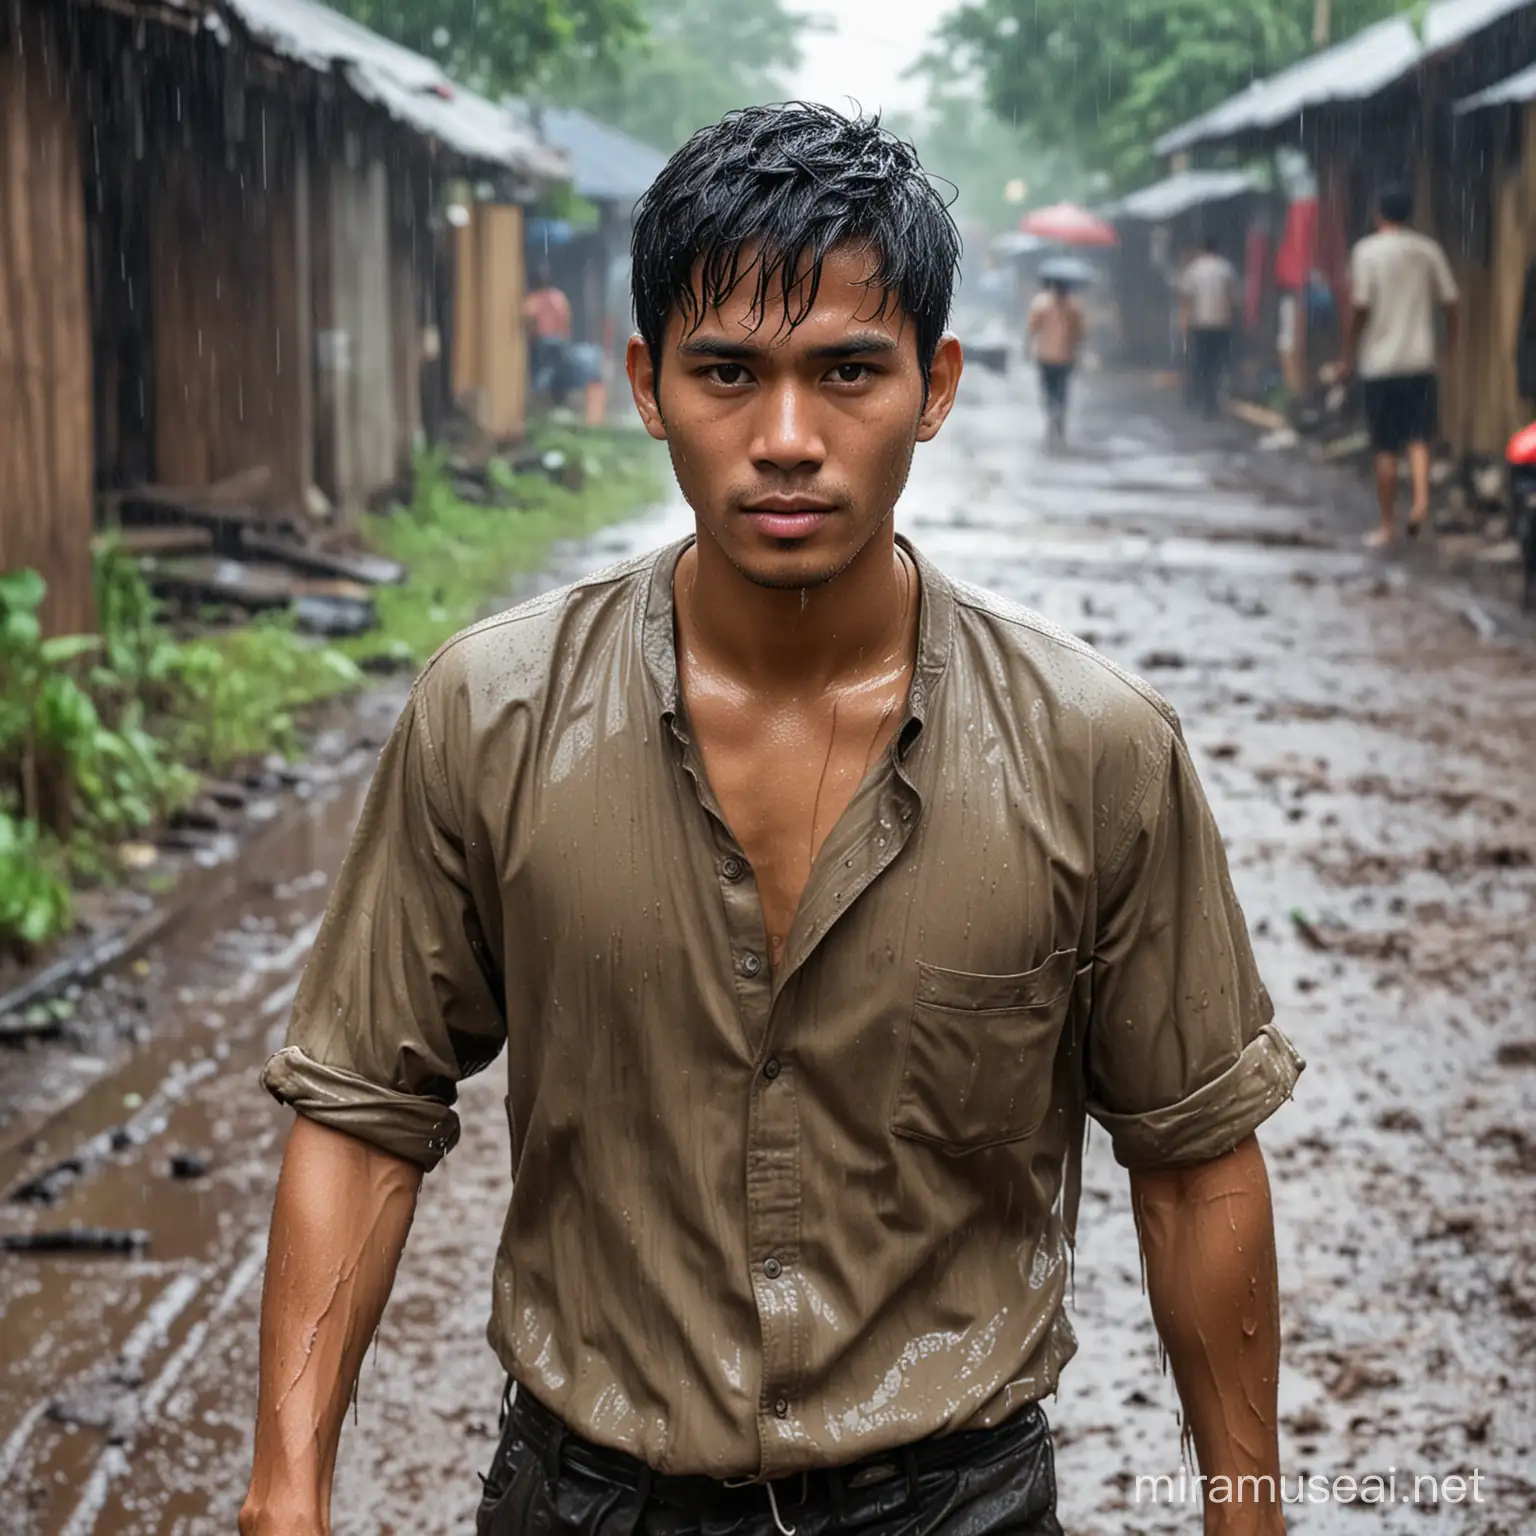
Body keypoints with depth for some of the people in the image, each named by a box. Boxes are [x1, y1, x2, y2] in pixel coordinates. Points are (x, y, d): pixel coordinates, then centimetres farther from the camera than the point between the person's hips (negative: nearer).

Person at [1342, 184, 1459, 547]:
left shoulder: (1367, 251, -6)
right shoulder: (1429, 251, 4)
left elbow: (1359, 309, -9)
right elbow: (1449, 302, 5)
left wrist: (1348, 357, -1)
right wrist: (1451, 341, 21)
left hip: (1379, 363, -2)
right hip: (1420, 360, 2)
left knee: (1385, 449, 4)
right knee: (1419, 438, 10)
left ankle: (1388, 525, 9)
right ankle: (1421, 498, -14)